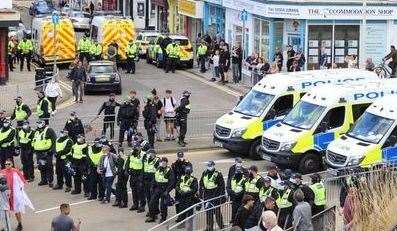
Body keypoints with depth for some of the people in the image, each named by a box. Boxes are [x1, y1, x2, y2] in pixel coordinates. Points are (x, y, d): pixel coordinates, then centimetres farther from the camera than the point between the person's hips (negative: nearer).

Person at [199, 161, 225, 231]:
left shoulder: (218, 174, -5)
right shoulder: (204, 174, 9)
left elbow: (222, 186, -3)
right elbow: (201, 185, 17)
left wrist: (222, 196, -6)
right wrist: (200, 194, 14)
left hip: (216, 196, -4)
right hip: (207, 195, 4)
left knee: (217, 212, -2)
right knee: (208, 212, 6)